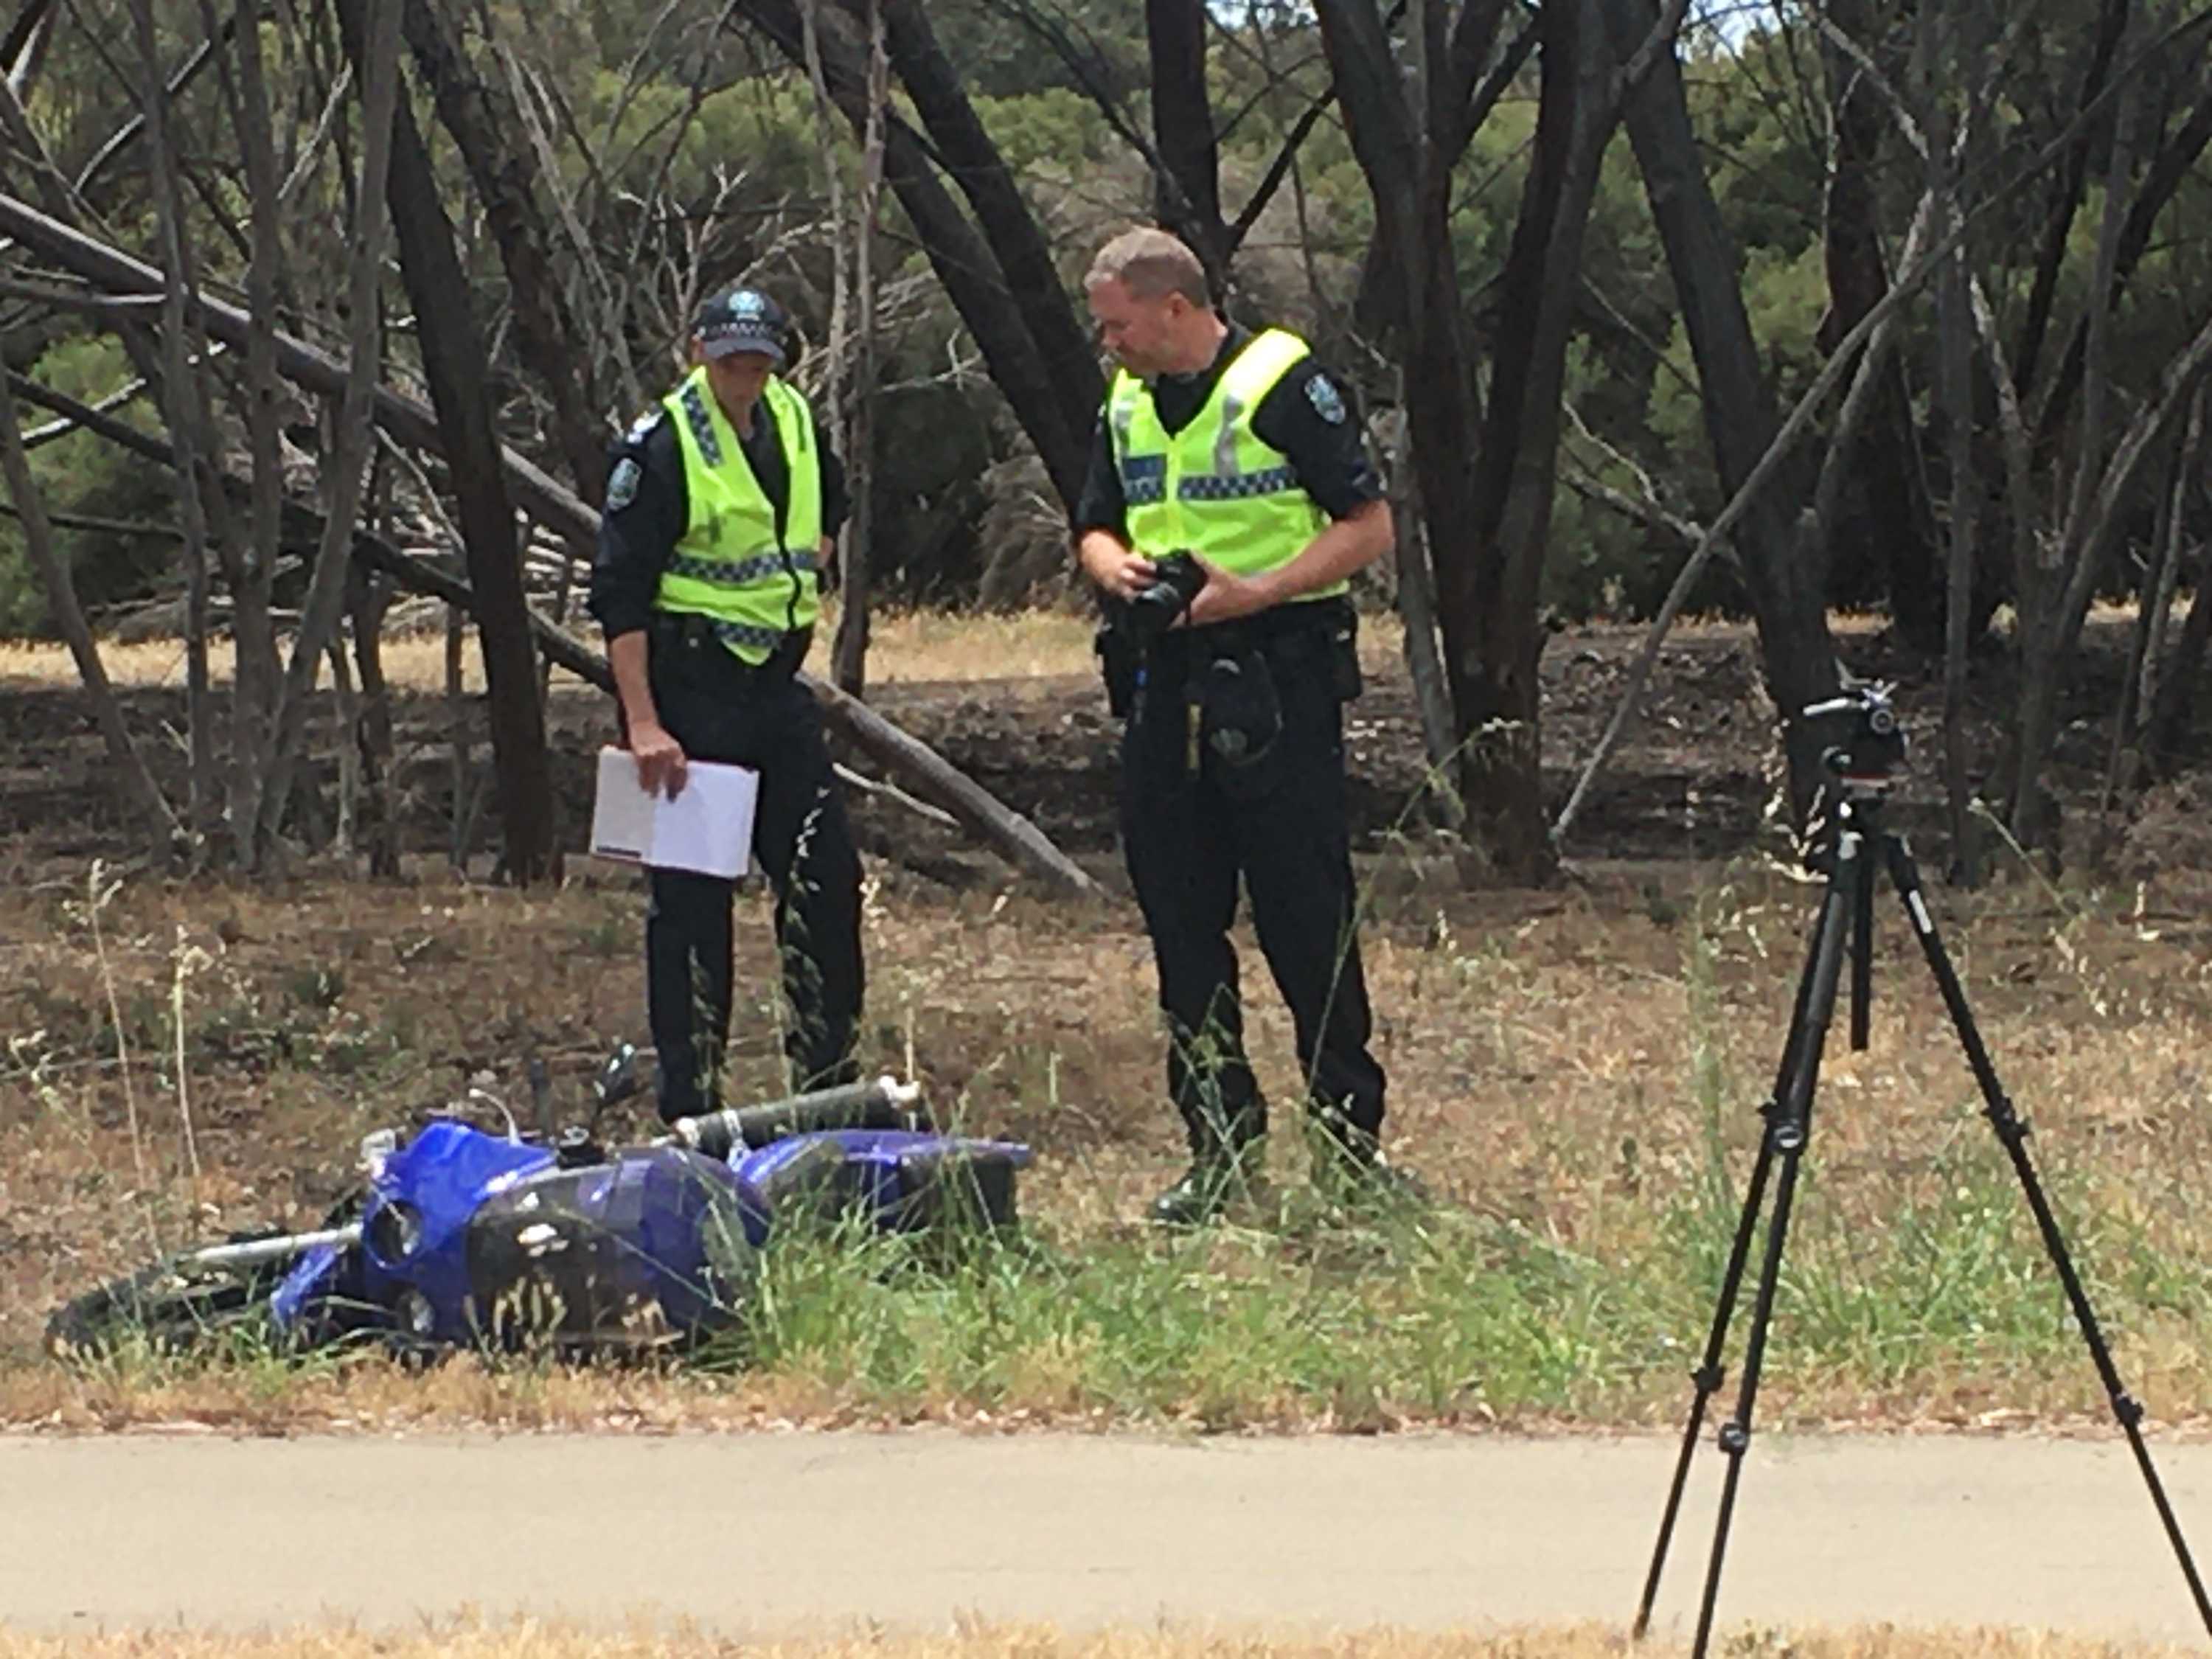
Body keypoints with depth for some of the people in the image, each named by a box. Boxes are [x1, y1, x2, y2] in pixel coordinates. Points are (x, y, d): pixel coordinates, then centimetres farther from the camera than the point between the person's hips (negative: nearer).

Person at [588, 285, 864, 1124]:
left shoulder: (795, 421, 8)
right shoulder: (660, 446, -13)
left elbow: (828, 510, 31)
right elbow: (619, 591, -16)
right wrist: (642, 723, -22)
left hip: (776, 684, 7)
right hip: (689, 684, -7)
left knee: (825, 876, 6)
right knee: (691, 896, -3)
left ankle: (827, 1077, 17)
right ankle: (690, 1102, 3)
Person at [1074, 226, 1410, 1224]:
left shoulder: (1283, 385, -8)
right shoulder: (1127, 406, 13)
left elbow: (1369, 527, -10)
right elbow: (1096, 528, 22)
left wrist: (1256, 590, -19)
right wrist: (1118, 568, -2)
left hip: (1276, 682, -7)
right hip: (1164, 682, 7)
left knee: (1306, 919, -5)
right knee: (1181, 923, 7)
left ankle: (1350, 1134, 2)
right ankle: (1219, 1146, 13)